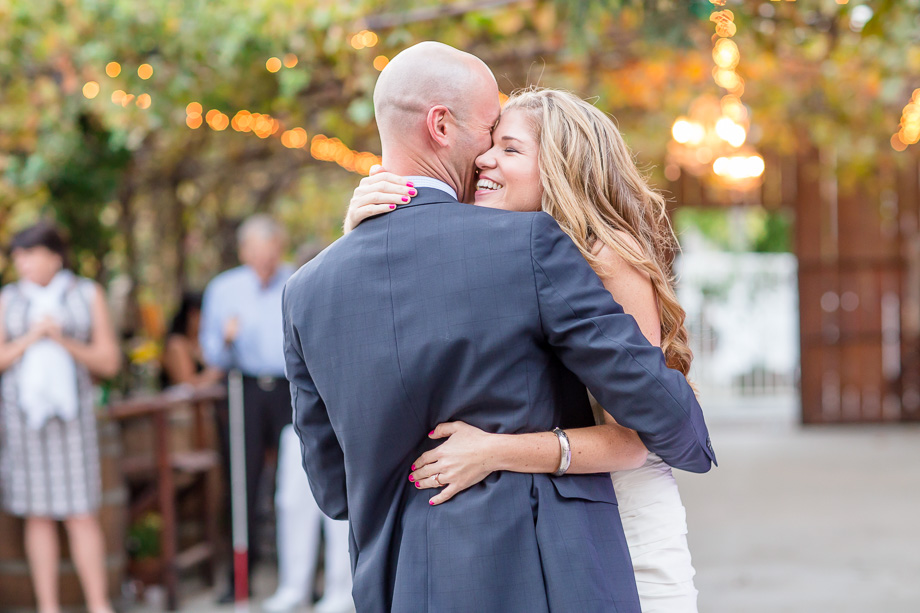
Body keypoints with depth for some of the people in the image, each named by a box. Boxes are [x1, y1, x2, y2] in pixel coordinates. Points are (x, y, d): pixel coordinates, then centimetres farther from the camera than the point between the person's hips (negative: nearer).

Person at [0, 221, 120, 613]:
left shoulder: (88, 295, 5)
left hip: (70, 408, -1)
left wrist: (64, 342, -12)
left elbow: (109, 362, 2)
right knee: (38, 514, 2)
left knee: (81, 514, -7)